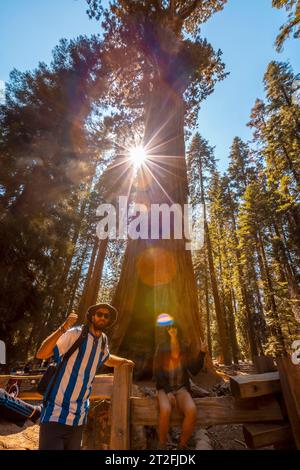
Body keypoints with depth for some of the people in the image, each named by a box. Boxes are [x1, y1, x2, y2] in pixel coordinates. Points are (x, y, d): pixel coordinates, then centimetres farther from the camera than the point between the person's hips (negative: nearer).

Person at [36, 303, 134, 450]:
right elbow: (41, 354, -28)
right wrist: (63, 328, -39)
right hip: (56, 413, -6)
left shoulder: (103, 341, 6)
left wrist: (124, 361, 27)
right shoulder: (75, 334, -17)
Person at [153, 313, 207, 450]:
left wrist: (202, 353, -13)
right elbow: (157, 374, -4)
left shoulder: (185, 348, 0)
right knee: (165, 410, -33)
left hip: (181, 388, 2)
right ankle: (162, 445, -6)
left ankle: (182, 445, -3)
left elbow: (194, 370, -2)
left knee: (192, 411, -28)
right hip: (164, 388, -2)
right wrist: (167, 392, -15)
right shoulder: (161, 349, -7)